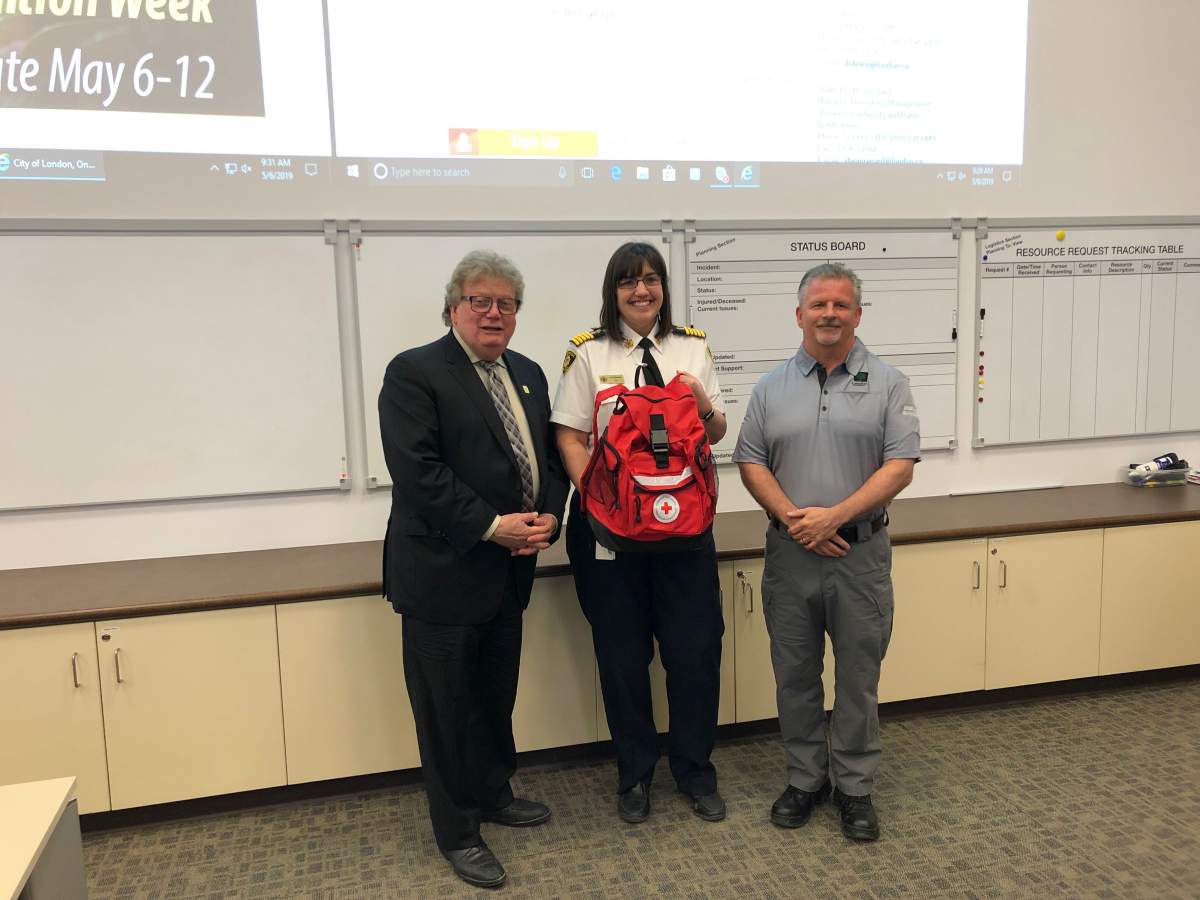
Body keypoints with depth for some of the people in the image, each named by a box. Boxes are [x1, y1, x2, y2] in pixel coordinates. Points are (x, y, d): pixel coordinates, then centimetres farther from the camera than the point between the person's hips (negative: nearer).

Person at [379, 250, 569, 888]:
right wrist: (491, 526, -20)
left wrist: (548, 516, -4)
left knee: (497, 695, 20)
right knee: (446, 707, 7)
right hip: (444, 571, -7)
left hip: (508, 571, 7)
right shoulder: (415, 373, -10)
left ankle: (493, 793, 41)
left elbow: (551, 456, 14)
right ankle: (456, 832, 23)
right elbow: (416, 471, -19)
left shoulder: (527, 375, 12)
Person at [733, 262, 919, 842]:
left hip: (861, 554, -2)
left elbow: (900, 467, -7)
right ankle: (804, 778, 29)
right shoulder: (772, 388, 6)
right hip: (789, 554, 2)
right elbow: (750, 464, 3)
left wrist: (834, 516, -16)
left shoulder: (886, 384, 0)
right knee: (795, 675, 12)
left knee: (858, 676, 8)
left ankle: (854, 786, 26)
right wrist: (793, 518, -12)